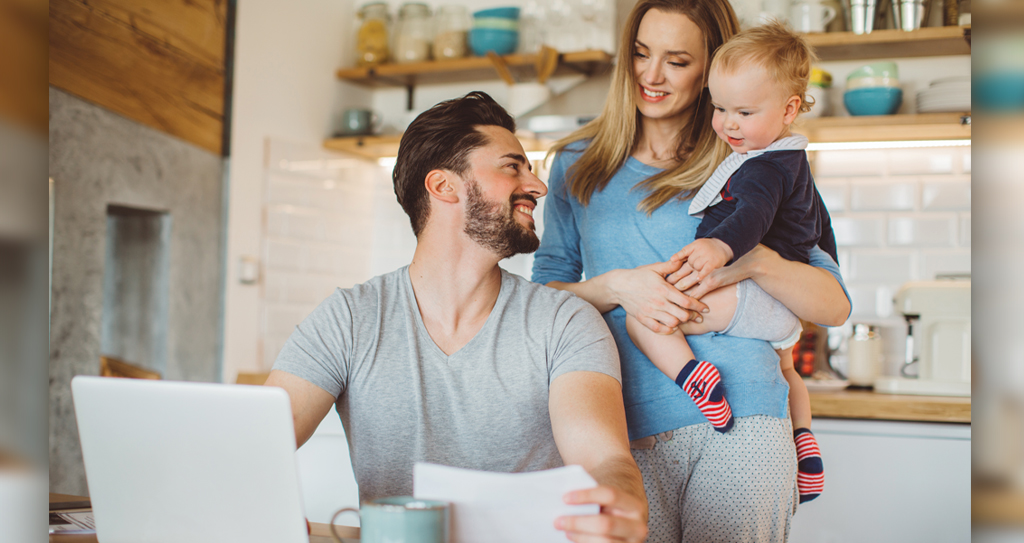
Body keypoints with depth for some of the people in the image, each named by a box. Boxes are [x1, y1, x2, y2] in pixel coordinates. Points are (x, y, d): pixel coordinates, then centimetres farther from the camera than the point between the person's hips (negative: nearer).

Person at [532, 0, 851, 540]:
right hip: (628, 429, 1)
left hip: (742, 420, 0)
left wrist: (753, 261, -12)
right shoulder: (578, 165, 14)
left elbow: (835, 305, 6)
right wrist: (617, 286, -10)